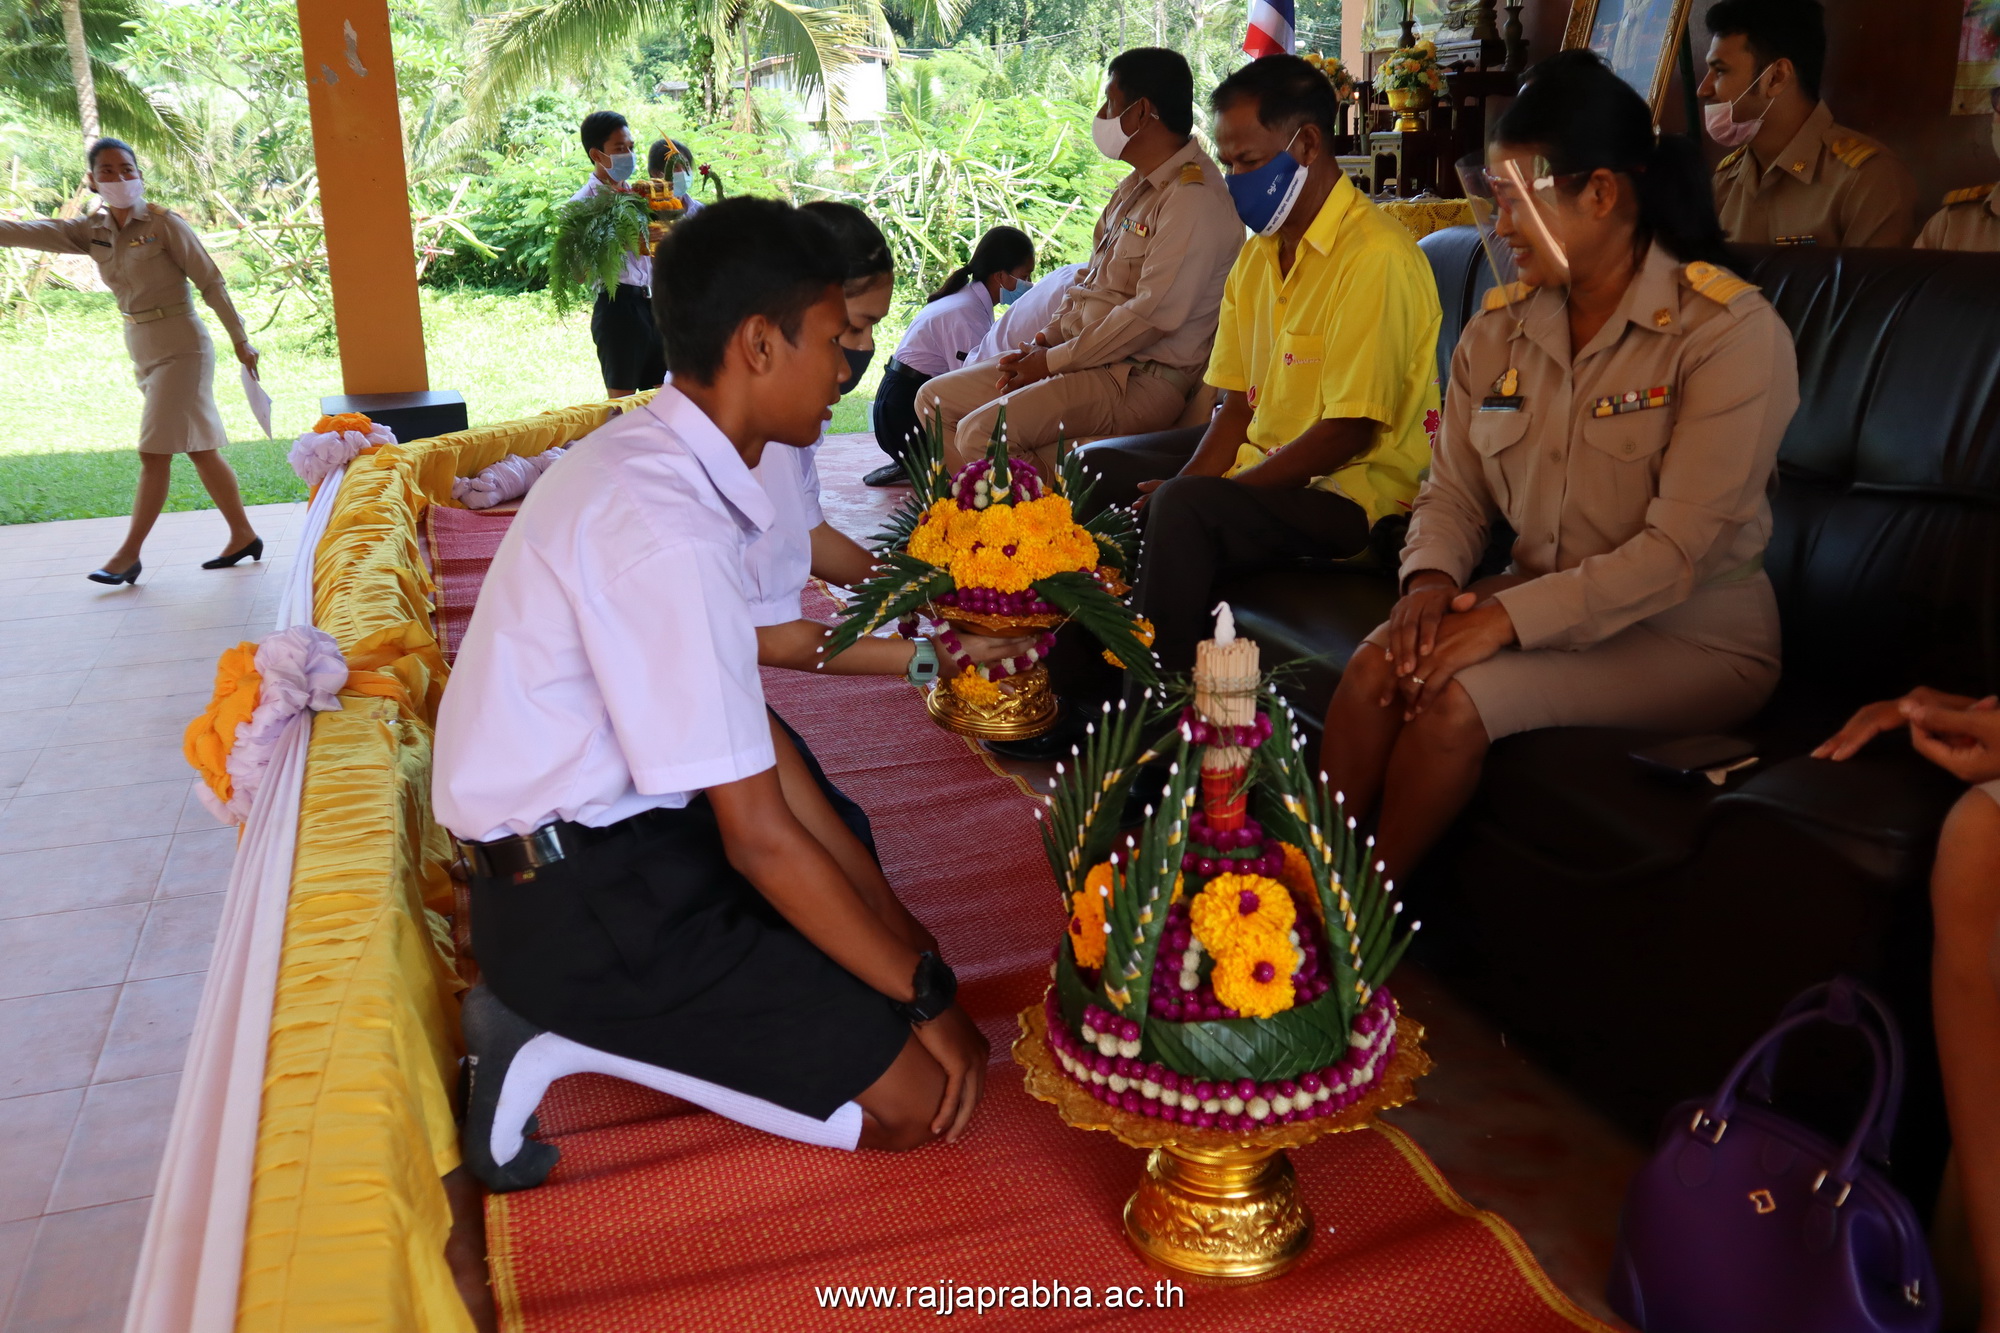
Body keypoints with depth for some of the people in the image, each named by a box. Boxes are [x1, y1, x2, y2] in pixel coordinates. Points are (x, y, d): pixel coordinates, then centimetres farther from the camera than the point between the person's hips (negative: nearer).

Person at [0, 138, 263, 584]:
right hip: (143, 350, 7)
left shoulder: (165, 224, -9)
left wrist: (240, 340, -5)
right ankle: (243, 536, 16)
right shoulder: (92, 231, 7)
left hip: (180, 348, -7)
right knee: (200, 450, 10)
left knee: (154, 451, -6)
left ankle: (128, 554, -2)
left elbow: (211, 283, -7)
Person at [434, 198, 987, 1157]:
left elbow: (750, 731, 8)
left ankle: (582, 1021, 10)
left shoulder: (650, 460, 4)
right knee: (918, 1095, -8)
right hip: (574, 901, -9)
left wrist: (883, 904, 8)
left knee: (878, 934, 16)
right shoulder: (662, 533, -27)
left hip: (613, 827, 9)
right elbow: (759, 836, -23)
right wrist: (927, 994, -11)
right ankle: (567, 1039, -2)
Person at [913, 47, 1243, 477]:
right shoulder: (1135, 188, 17)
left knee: (982, 432, -28)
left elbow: (1153, 314, -23)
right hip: (1085, 357, 11)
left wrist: (1054, 360, -15)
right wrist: (1045, 341, 3)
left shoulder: (1193, 198, -17)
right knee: (935, 399, 8)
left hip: (1141, 378, -11)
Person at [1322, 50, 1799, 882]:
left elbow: (1680, 551, -21)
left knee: (1457, 695, -29)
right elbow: (1452, 491, 7)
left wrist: (1511, 616, -27)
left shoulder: (1729, 331, -15)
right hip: (1544, 606, 5)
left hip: (1696, 640, -5)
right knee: (1379, 662, -24)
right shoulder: (1499, 329, 4)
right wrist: (1433, 578, -15)